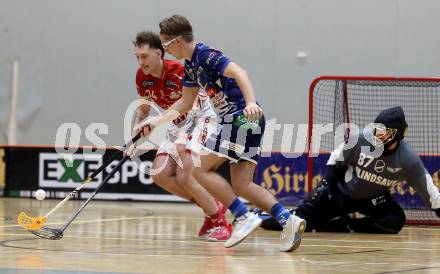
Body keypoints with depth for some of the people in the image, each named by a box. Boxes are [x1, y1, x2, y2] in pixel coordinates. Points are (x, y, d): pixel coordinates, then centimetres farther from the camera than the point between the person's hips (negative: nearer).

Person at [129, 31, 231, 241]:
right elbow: (143, 109, 12)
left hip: (202, 120, -8)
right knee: (160, 175, -8)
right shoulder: (142, 77, -4)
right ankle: (210, 208, 6)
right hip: (178, 126, 8)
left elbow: (194, 107, -29)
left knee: (184, 176, -23)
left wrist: (185, 137, -43)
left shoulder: (179, 72, -25)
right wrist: (134, 139, 1)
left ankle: (220, 222, -7)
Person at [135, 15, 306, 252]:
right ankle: (287, 219, -8)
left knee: (200, 169, -8)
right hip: (235, 120, 10)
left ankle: (244, 217, -11)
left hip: (243, 117, -10)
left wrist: (251, 102, -41)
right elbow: (185, 103, 28)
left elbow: (238, 73, -26)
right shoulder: (191, 65, 18)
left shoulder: (206, 55, -12)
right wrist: (155, 121, 24)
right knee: (241, 185, 3)